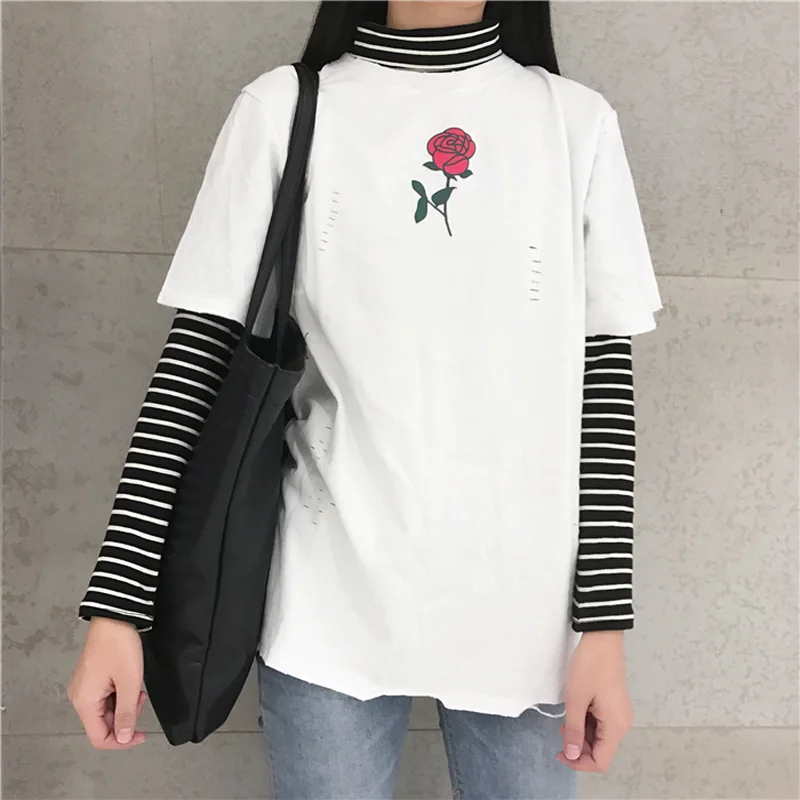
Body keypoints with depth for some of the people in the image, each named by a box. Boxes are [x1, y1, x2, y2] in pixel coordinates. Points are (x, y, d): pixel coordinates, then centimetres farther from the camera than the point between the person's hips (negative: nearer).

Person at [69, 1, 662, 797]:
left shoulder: (578, 123, 4)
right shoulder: (282, 111, 0)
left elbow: (604, 379, 2)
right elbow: (198, 358, -2)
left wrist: (605, 622, -2)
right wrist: (116, 605, -6)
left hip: (523, 609, 2)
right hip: (330, 602, -1)